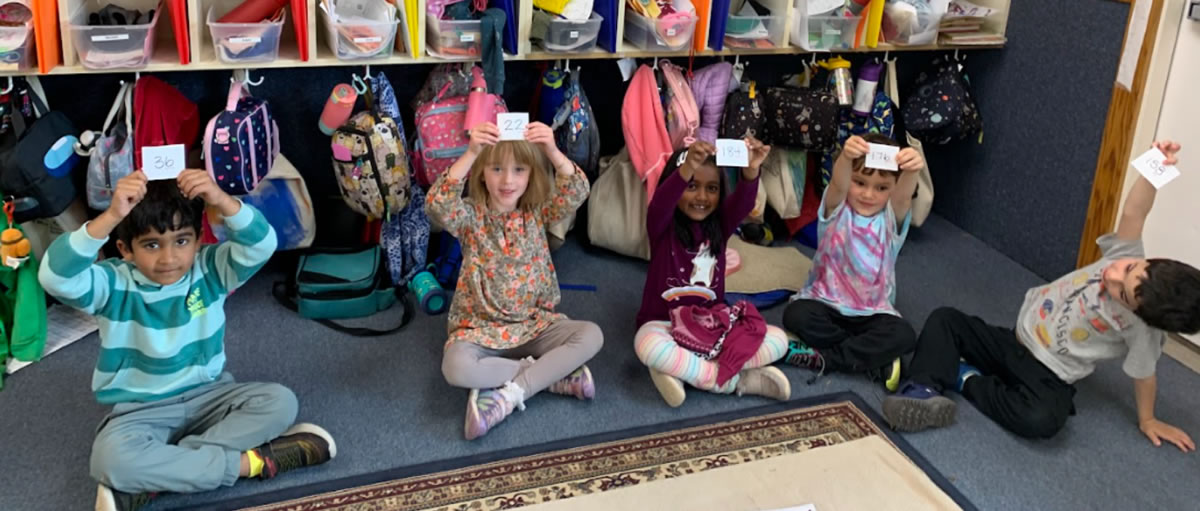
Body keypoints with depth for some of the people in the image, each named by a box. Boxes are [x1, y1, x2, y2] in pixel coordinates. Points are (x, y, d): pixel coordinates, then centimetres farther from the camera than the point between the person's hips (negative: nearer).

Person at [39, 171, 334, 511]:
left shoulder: (210, 269, -7)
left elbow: (261, 246, -25)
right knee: (111, 458, -34)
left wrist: (220, 200, -41)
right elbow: (55, 278, -34)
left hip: (207, 395, 3)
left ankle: (147, 483, -25)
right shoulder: (114, 284, -13)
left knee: (279, 402, -23)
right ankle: (251, 461, -26)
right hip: (141, 410, -3)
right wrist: (111, 216, -44)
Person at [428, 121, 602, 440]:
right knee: (456, 368, -33)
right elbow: (438, 207, -31)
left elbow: (576, 194, -20)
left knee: (591, 336, -22)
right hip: (480, 327, -2)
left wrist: (553, 152, -37)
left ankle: (507, 395, -24)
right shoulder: (471, 216, -9)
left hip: (535, 323, 2)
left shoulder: (538, 213, -1)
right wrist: (470, 154, -41)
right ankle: (555, 376, -18)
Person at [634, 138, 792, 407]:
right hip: (665, 323, -4)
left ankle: (681, 370, -20)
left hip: (713, 324, 4)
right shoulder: (663, 226, -6)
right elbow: (660, 204, -30)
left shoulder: (720, 224, 4)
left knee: (777, 339, -15)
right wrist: (687, 169, -50)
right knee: (648, 346, -39)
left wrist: (751, 169, -41)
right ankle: (737, 380, -23)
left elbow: (743, 203, -18)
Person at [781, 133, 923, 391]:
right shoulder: (837, 210, -6)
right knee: (796, 314, -30)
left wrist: (912, 171, -54)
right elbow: (838, 185, -31)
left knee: (903, 336, -27)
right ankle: (876, 361, -20)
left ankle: (823, 358, -19)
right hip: (825, 302, 0)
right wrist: (846, 157, -55)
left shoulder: (891, 218, -4)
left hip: (873, 313, 1)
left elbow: (903, 195, -28)